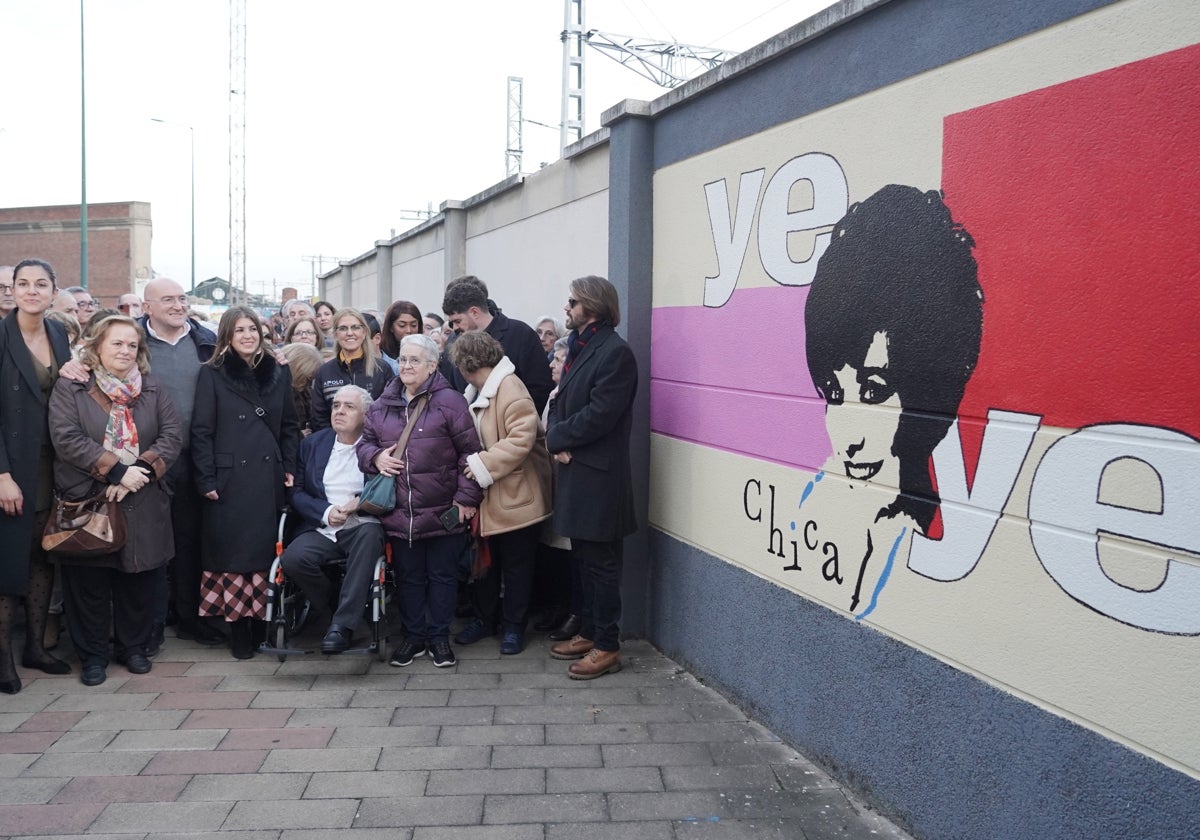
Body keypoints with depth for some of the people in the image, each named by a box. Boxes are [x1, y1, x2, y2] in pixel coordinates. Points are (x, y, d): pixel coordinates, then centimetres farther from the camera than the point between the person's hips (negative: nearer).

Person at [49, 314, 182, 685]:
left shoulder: (152, 389, 9)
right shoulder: (70, 388, 0)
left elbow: (172, 436, 1)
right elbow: (67, 439, -11)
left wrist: (141, 470, -14)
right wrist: (117, 470, -18)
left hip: (143, 504, 2)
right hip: (87, 502, -2)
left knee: (139, 578, 8)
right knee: (90, 582, 4)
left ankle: (135, 647, 25)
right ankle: (93, 655, 19)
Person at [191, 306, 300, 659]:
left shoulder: (278, 372, 11)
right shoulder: (212, 374, 2)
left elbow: (290, 425, 15)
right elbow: (201, 430, -1)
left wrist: (289, 467, 5)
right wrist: (206, 480, -8)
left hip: (268, 479, 3)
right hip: (230, 480, -2)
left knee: (266, 552, 5)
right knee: (233, 554, -1)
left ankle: (262, 623, 17)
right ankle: (239, 631, 8)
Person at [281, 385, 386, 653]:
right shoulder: (313, 444, 14)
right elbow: (297, 492, 10)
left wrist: (362, 503, -14)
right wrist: (326, 512, -7)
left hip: (362, 528, -2)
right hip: (322, 529, 3)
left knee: (370, 532, -36)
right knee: (293, 558, -27)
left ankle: (342, 624, -30)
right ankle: (335, 611, -2)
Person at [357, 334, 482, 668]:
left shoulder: (449, 401, -7)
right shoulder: (381, 406, 8)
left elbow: (469, 451, -7)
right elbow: (365, 442, 19)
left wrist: (466, 497, -10)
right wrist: (375, 457, -5)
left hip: (442, 511, -3)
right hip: (399, 512, 4)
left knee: (442, 575, 8)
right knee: (409, 577, 14)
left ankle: (439, 637, 22)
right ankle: (414, 636, 28)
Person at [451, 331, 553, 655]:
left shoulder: (509, 388, -18)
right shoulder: (478, 391, 11)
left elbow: (522, 438, -27)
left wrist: (484, 465, -24)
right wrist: (474, 462, 7)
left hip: (515, 496, -8)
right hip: (487, 497, 9)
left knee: (516, 566, 6)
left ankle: (514, 626, 19)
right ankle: (484, 618, 31)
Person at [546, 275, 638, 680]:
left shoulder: (615, 353, -15)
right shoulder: (578, 348, 14)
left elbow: (598, 415, -22)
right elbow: (561, 401, 13)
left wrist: (556, 439, -10)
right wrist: (558, 440, -6)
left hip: (599, 475, -9)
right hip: (575, 469, 9)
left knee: (601, 561, 0)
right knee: (584, 557, 17)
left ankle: (607, 646, 10)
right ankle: (588, 631, 30)